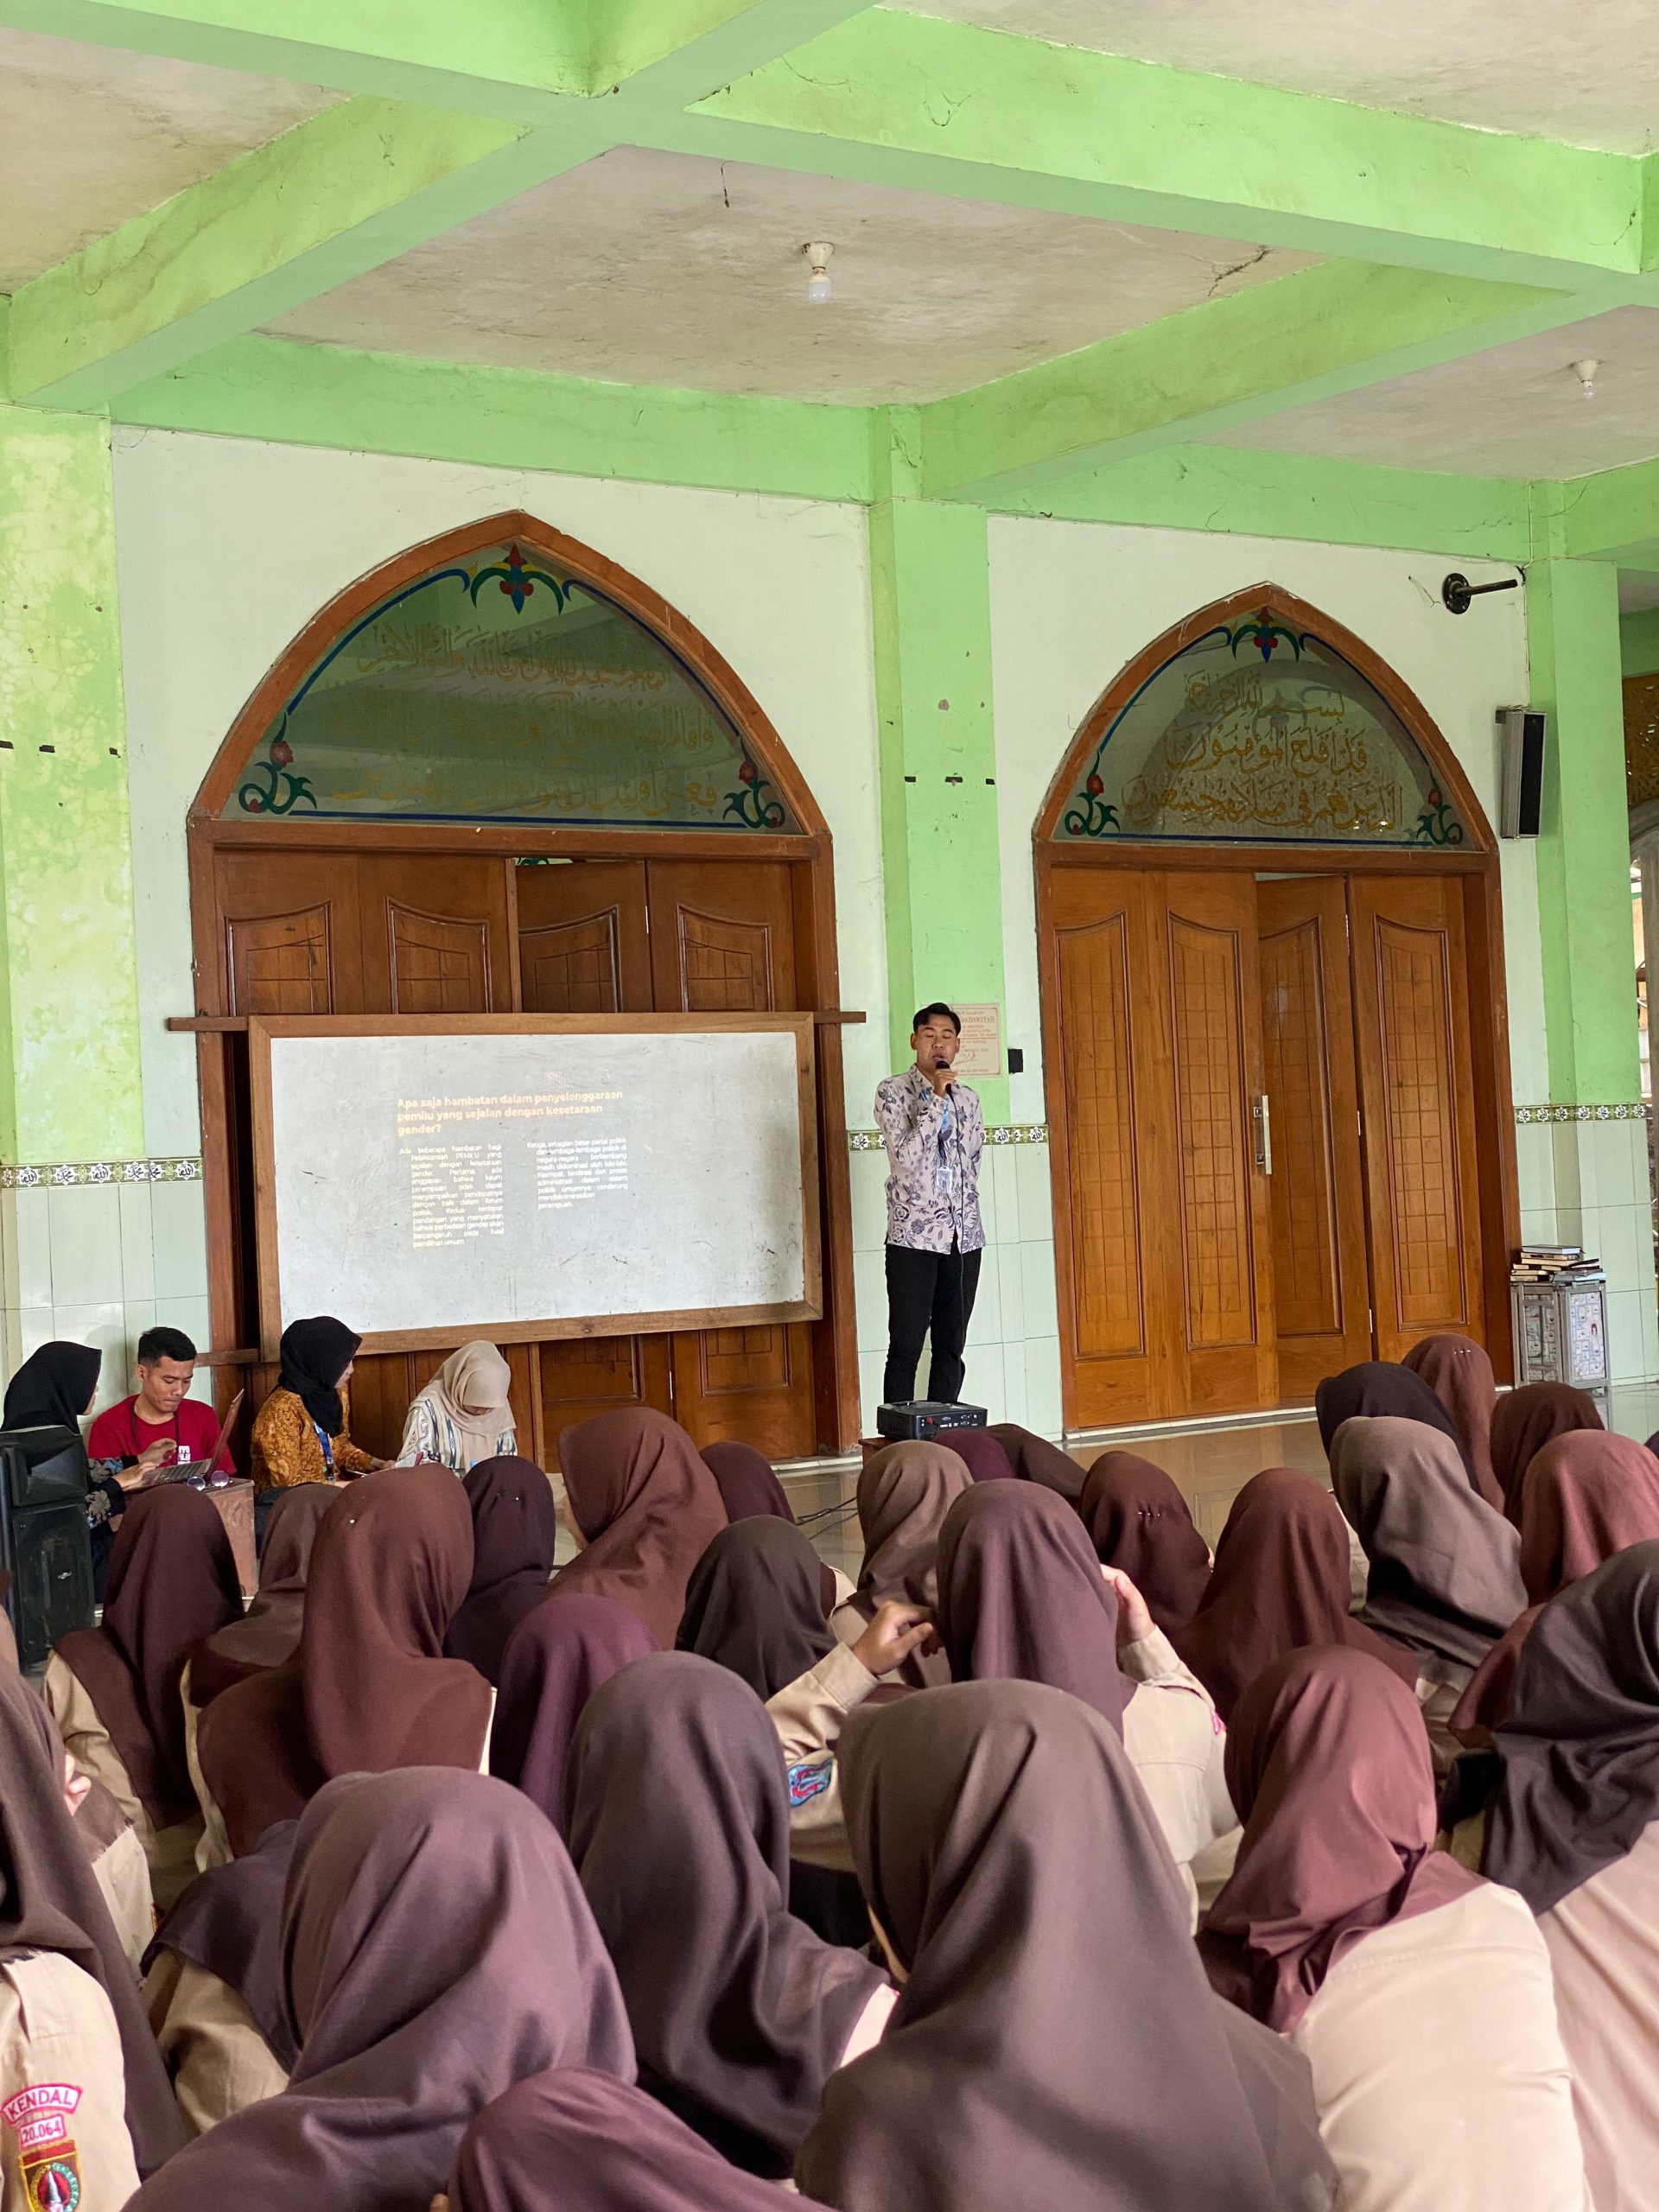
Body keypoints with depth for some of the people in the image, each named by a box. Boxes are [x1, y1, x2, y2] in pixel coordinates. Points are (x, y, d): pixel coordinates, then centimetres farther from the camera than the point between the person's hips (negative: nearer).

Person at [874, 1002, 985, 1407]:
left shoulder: (967, 1098, 12)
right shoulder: (893, 1092, -3)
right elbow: (906, 1155, -16)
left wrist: (965, 1215, 13)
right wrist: (935, 1098, -17)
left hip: (963, 1236, 5)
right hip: (913, 1236, -5)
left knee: (951, 1345, 7)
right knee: (906, 1346, -4)